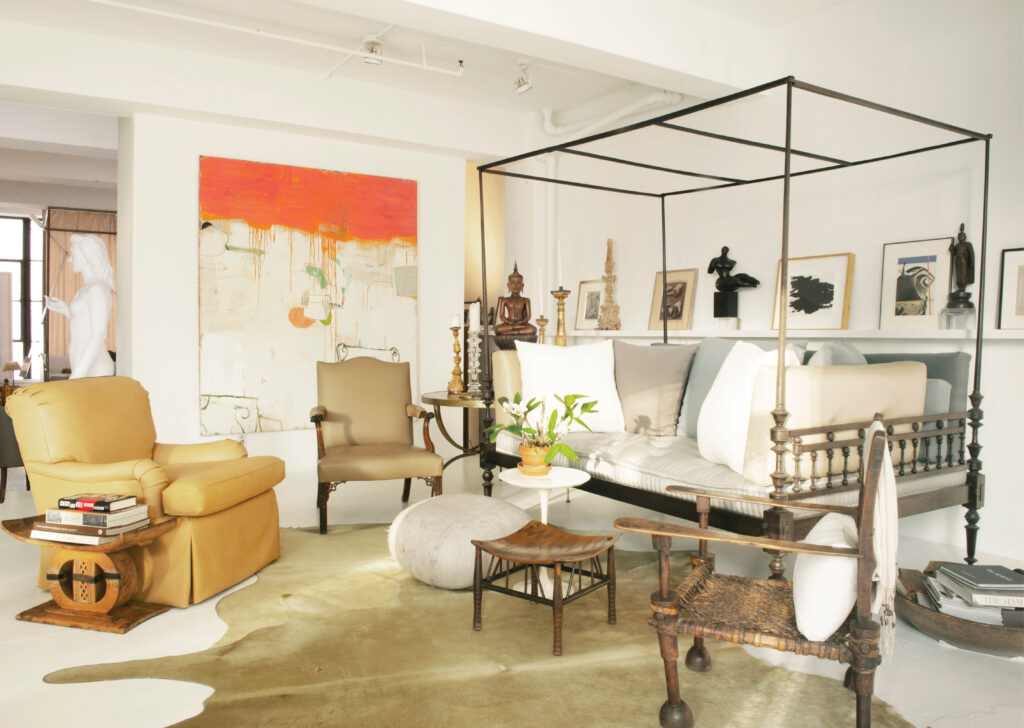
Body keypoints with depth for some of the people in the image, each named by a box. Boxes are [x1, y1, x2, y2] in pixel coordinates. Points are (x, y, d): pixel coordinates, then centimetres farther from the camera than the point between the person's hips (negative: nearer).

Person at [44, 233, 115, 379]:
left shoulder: (98, 288, -14)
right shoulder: (88, 288, 16)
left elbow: (99, 335, -21)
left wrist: (76, 376, -24)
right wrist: (66, 310, 16)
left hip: (94, 372, -10)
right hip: (85, 370, 10)